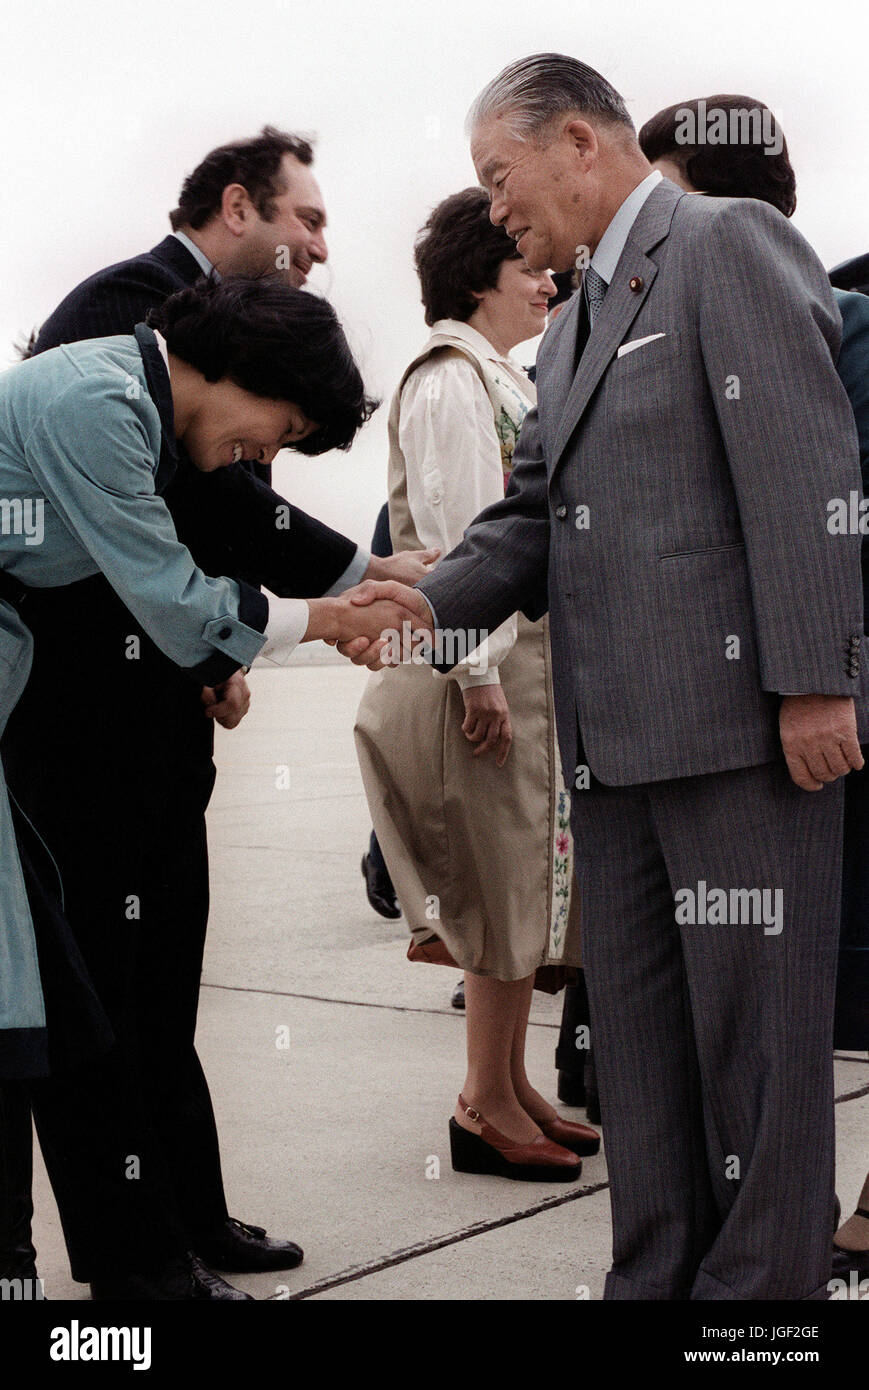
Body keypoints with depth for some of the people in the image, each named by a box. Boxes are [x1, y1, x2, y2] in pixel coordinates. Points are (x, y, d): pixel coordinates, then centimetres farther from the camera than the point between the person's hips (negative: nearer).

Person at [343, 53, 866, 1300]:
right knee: (637, 1029, 13)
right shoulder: (578, 318, 22)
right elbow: (536, 510, 18)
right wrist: (437, 602, 0)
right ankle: (655, 1275, 23)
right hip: (619, 733, 9)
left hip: (742, 719, -9)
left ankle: (762, 1283, 10)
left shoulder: (729, 243, -5)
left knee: (754, 1028, -1)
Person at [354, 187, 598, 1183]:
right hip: (484, 662, -10)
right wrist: (479, 671, -22)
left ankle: (510, 1086, 21)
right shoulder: (449, 380, -12)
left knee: (523, 880, 12)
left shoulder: (506, 381, 19)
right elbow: (454, 531, -19)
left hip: (532, 659, 10)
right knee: (506, 884, -5)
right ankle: (486, 1106, 4)